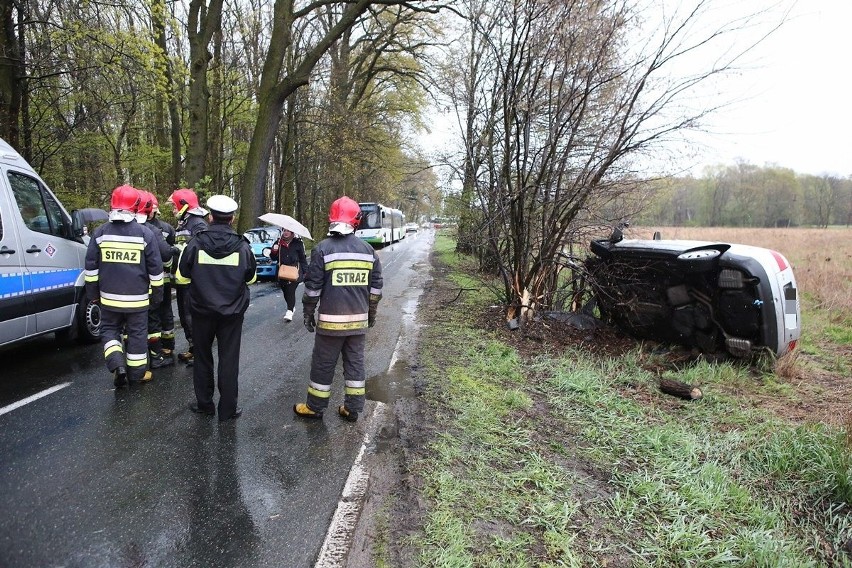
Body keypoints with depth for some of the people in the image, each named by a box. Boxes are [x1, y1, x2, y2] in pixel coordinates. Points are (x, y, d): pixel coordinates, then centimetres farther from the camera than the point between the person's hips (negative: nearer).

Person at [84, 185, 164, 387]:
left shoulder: (100, 232, -3)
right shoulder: (145, 233, -9)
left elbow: (91, 267, 2)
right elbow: (155, 267, -5)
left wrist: (93, 292, 14)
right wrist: (157, 293, 7)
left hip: (109, 297, 1)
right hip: (137, 298, -1)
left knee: (109, 330, 17)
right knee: (137, 333, 10)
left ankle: (117, 364, -3)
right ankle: (137, 372, 19)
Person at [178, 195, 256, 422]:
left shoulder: (196, 244, -11)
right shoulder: (242, 246, -10)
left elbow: (182, 275, 1)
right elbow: (250, 277, 5)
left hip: (202, 310, 0)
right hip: (232, 312, 0)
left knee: (202, 358, 16)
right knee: (229, 360, 8)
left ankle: (204, 404, 26)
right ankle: (228, 409, 13)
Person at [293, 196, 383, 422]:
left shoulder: (323, 249, -9)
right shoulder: (368, 250, 3)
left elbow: (312, 287, -8)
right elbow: (375, 287, 9)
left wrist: (308, 312, 5)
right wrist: (371, 312, 20)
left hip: (331, 320, -4)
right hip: (359, 319, 4)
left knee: (323, 363, 8)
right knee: (355, 362, 12)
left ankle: (315, 406, 21)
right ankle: (352, 408, 19)